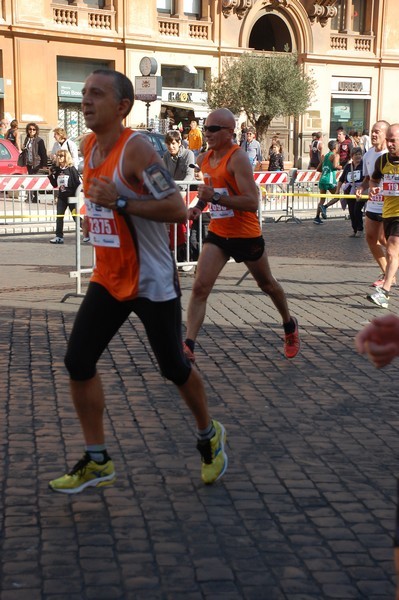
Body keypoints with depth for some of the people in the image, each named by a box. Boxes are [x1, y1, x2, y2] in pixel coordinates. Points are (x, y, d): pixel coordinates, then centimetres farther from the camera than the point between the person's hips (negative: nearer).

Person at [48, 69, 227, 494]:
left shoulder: (136, 148, -19)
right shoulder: (89, 146, 5)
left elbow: (177, 209, -25)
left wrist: (119, 203, -27)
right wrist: (95, 213, 11)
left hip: (151, 283, -7)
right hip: (108, 280, 7)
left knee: (174, 367, 7)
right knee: (78, 362, -1)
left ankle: (209, 436, 34)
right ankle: (97, 462, 12)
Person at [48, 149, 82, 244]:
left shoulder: (71, 169, -8)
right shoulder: (56, 170, 6)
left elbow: (77, 183, -8)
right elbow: (55, 184, 10)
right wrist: (50, 175, -3)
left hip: (71, 197, -5)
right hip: (61, 197, 5)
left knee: (76, 217, 1)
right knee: (59, 217, 1)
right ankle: (59, 237, 6)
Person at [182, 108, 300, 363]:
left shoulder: (238, 158, -20)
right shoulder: (204, 160, 3)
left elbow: (253, 203, -27)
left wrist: (215, 198, -35)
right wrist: (200, 205, 4)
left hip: (246, 235, -5)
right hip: (218, 234, 5)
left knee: (267, 284, 17)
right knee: (200, 287, -13)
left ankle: (290, 326, 43)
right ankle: (189, 345, -16)